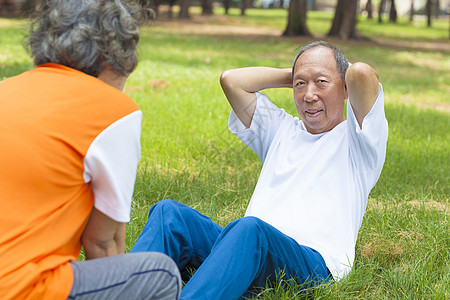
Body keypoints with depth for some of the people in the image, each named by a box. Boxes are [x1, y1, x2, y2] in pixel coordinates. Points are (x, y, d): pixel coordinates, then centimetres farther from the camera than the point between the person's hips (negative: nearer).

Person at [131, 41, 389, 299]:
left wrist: (349, 71, 17)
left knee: (250, 229, -38)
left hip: (312, 262, -6)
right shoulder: (283, 130, 30)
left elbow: (361, 74, -8)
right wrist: (294, 76, 28)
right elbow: (231, 80, 24)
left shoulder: (355, 137, 12)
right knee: (169, 212, -17)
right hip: (250, 247, 6)